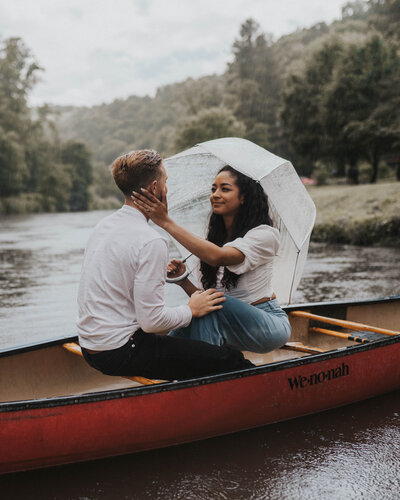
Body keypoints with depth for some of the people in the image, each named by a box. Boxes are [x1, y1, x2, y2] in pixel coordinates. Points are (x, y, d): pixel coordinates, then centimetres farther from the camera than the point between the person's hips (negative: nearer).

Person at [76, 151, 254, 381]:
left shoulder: (103, 226, 8)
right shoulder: (151, 242, -21)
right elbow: (152, 321, -21)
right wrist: (191, 310, -4)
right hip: (121, 353, -10)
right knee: (232, 359, -9)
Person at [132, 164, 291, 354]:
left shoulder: (264, 234, -11)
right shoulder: (214, 238, 9)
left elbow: (217, 257, -31)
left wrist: (167, 223, -32)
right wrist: (184, 281, -12)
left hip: (270, 326, -5)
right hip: (231, 325, 6)